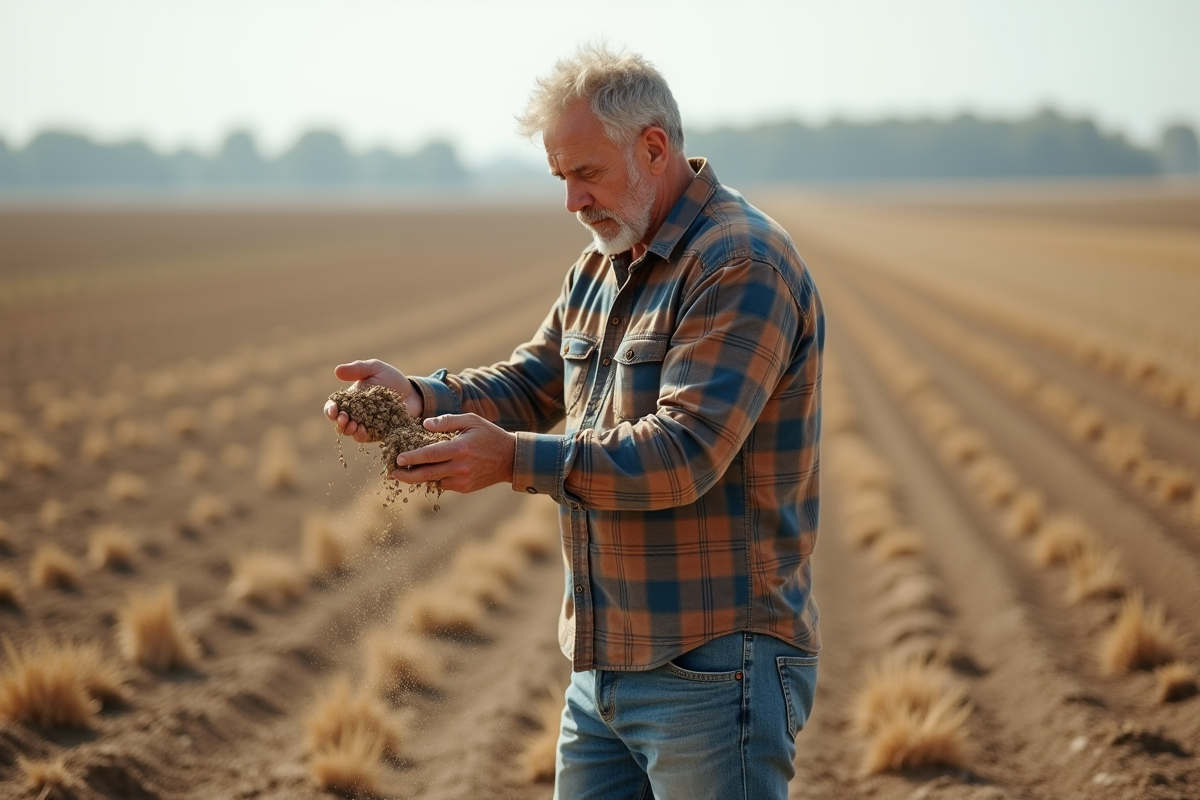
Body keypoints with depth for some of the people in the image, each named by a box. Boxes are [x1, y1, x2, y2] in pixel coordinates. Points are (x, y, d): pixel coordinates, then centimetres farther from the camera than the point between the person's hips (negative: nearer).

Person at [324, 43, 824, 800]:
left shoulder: (743, 266, -17)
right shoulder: (602, 268, 15)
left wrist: (514, 458, -27)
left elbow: (684, 453, -25)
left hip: (713, 670, -9)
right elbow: (531, 383, 13)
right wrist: (419, 396, -6)